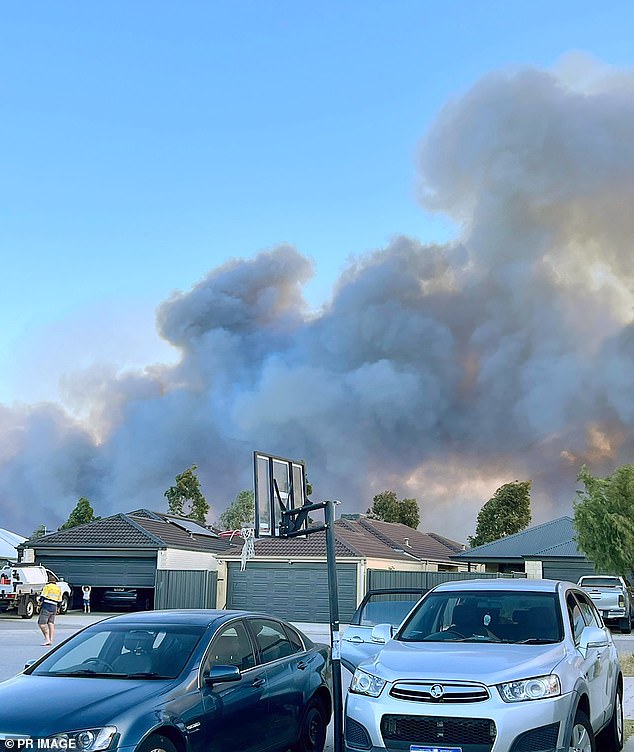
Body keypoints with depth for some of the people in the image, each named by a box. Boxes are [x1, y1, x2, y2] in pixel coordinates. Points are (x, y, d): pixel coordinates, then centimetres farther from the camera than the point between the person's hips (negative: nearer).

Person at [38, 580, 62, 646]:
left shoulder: (47, 587, -2)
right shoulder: (58, 589, 17)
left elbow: (42, 597, -10)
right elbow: (59, 601, 20)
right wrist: (57, 609, 29)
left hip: (46, 607, -7)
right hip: (54, 608, 7)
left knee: (42, 623, -7)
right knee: (51, 623, 9)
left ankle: (47, 639, -17)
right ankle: (51, 640, 7)